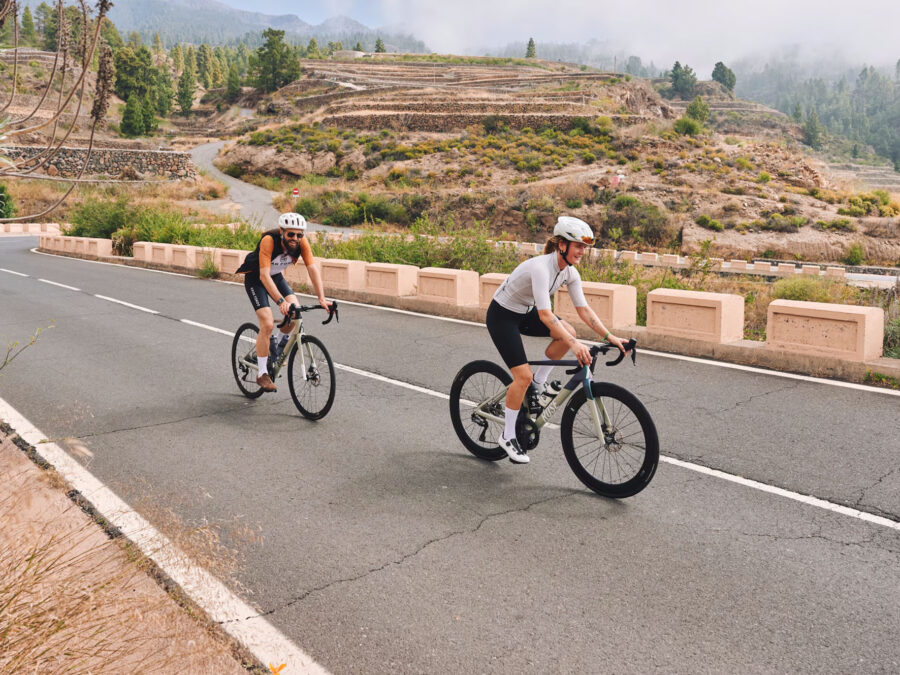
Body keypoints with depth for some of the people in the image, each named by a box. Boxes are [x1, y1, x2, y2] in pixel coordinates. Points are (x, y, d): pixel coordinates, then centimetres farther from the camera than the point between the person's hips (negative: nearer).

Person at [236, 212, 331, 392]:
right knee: (267, 324, -18)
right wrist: (281, 301, -50)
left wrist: (322, 298, -37)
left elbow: (313, 269, -26)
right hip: (255, 278, -5)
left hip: (277, 276, 5)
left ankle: (279, 345, 12)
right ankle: (262, 374, -7)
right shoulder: (269, 241, -35)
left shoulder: (302, 242, -22)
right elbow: (264, 276, -40)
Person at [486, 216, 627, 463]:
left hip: (525, 313, 8)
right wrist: (574, 345, -46)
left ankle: (538, 383, 4)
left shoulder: (570, 272, -7)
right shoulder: (540, 267, -32)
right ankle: (507, 436, 3)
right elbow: (544, 314, -40)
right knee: (523, 376, -14)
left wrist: (609, 336, -14)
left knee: (568, 331, -15)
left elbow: (583, 309, -4)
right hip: (502, 315, -8)